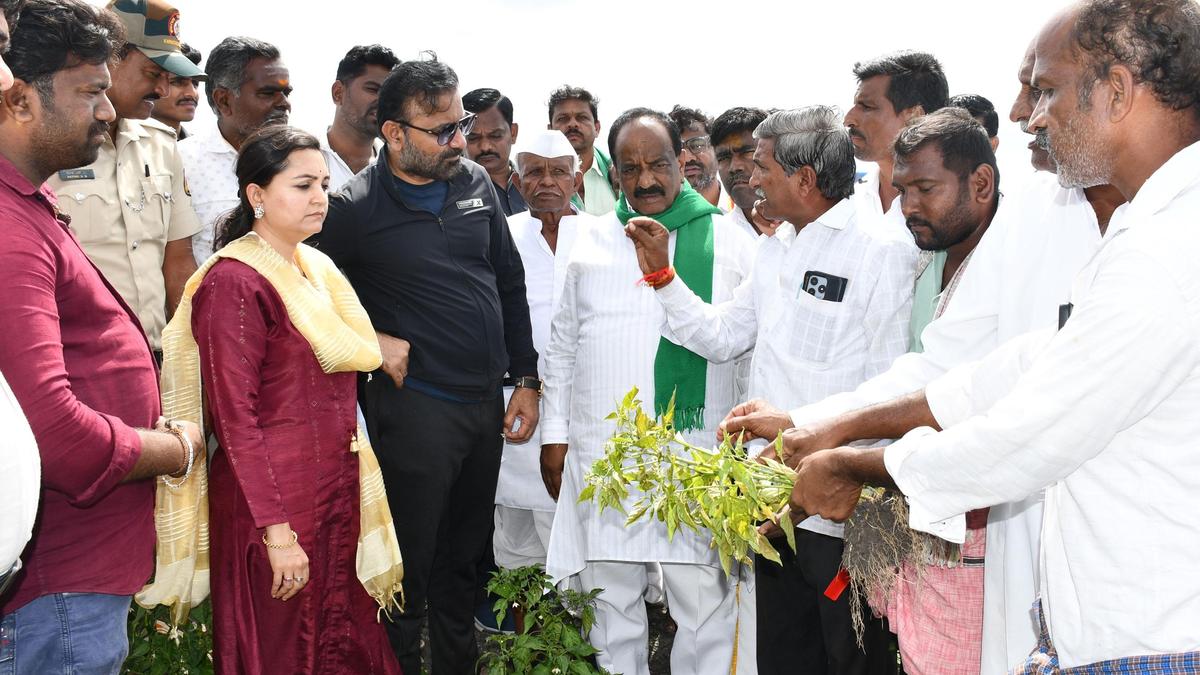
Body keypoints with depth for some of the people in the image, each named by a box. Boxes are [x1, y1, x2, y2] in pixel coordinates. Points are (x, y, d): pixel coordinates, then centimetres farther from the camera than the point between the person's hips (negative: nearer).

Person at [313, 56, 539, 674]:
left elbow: (510, 283, 11)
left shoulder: (475, 182, 5)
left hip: (487, 399, 6)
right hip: (415, 406, -5)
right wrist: (374, 341, -11)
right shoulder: (355, 209, -11)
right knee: (411, 564, 4)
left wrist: (525, 379, 9)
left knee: (464, 555, 19)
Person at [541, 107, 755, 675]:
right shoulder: (591, 244, 10)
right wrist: (555, 433, 10)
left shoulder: (728, 240, 2)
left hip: (697, 451, -2)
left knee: (704, 603, -1)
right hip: (599, 452, 3)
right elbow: (562, 345, 15)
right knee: (611, 597, 12)